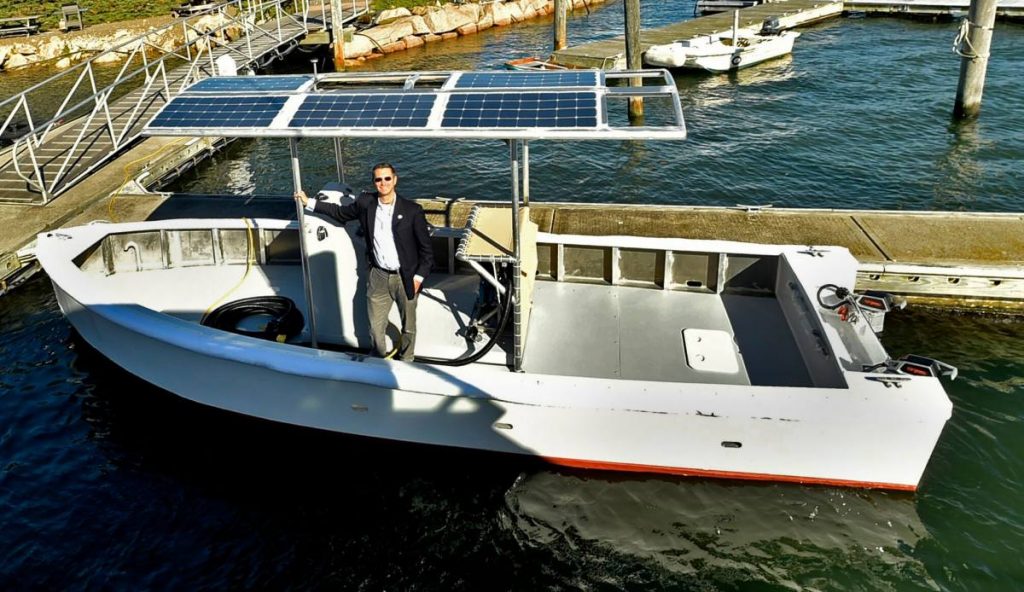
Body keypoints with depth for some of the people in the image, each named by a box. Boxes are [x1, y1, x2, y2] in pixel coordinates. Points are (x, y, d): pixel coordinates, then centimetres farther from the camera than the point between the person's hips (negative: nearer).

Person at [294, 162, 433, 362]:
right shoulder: (365, 202, -4)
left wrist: (419, 277, -10)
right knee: (376, 327, 15)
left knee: (408, 327, 15)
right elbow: (341, 213, 14)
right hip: (378, 276, 3)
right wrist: (308, 202, 13)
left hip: (405, 278, -3)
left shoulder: (412, 210, -14)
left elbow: (426, 248, -8)